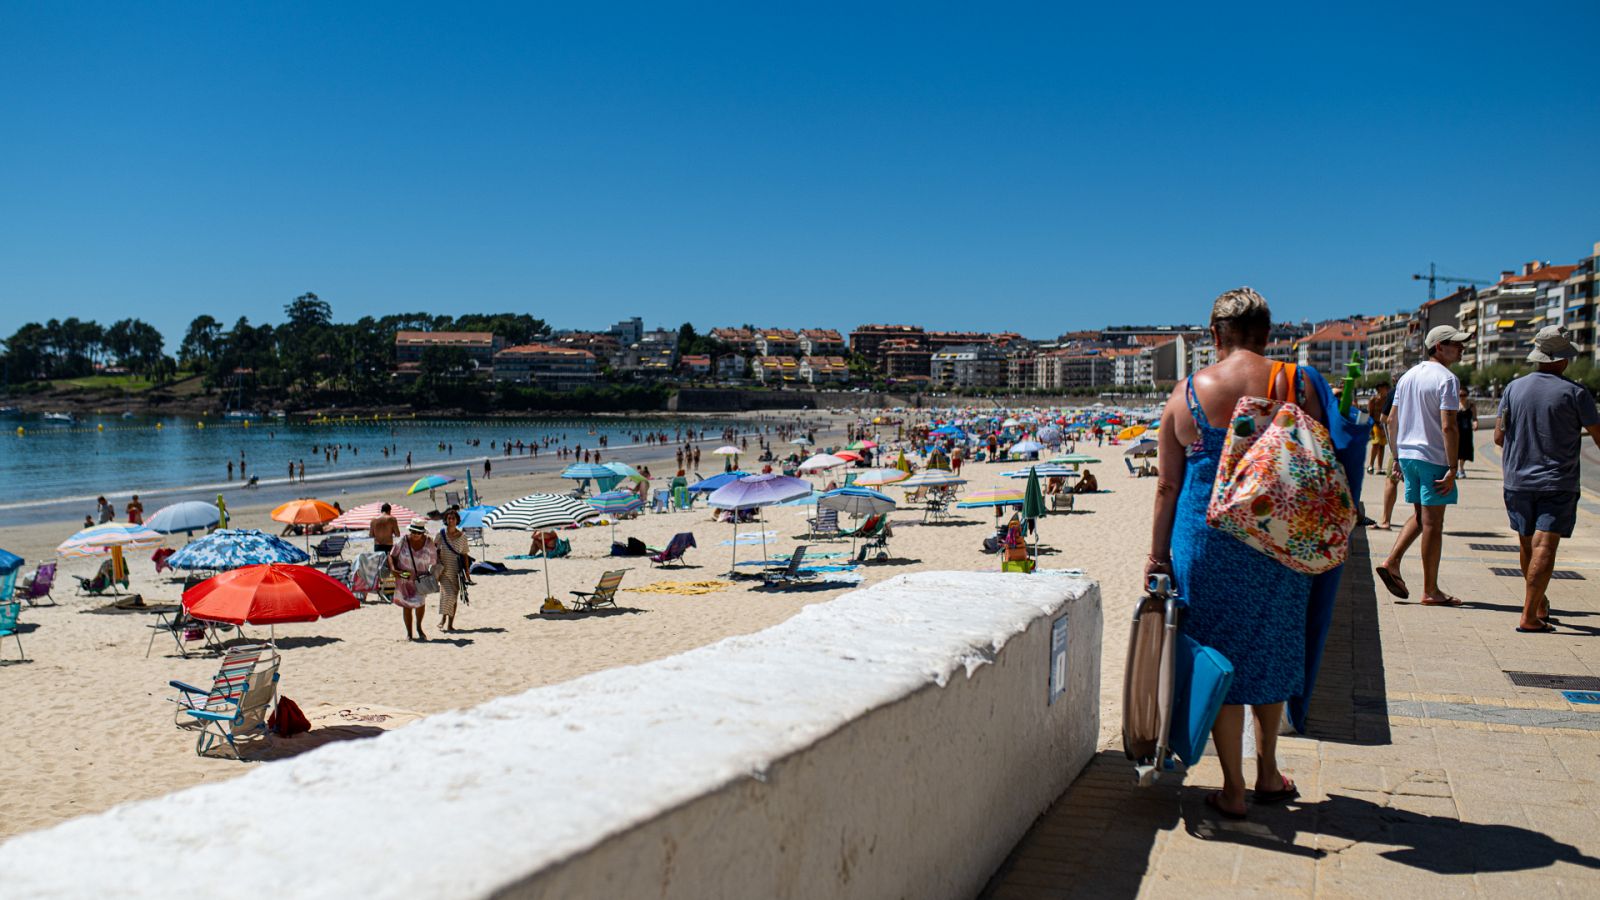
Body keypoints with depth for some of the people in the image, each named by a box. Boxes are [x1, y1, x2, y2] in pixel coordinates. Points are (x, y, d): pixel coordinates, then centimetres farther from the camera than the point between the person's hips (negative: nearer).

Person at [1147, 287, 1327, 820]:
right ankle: (1268, 772, 33)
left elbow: (1168, 483, -1)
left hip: (1208, 540, -1)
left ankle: (1233, 789, 16)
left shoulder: (1188, 392, -3)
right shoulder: (1295, 385, -2)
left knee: (1221, 656, 9)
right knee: (1272, 650, 19)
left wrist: (1158, 554, 6)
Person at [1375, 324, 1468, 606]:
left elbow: (1392, 420, 14)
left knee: (1420, 516, 20)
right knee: (1432, 523, -1)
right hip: (1434, 458, -7)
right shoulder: (1447, 379, -12)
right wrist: (1452, 469, -18)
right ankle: (1430, 591, 6)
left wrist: (1397, 457, 20)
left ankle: (1392, 562, 8)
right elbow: (1448, 427, -19)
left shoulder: (1408, 376, 12)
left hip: (1408, 454, 7)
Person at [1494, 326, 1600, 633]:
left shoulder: (1514, 388, 2)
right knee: (1544, 547, -7)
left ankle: (1540, 604, 33)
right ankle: (1529, 617, -14)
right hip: (1558, 483, -4)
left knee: (1528, 545, 17)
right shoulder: (1574, 392, -7)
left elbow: (1498, 437, 4)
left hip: (1518, 481, 4)